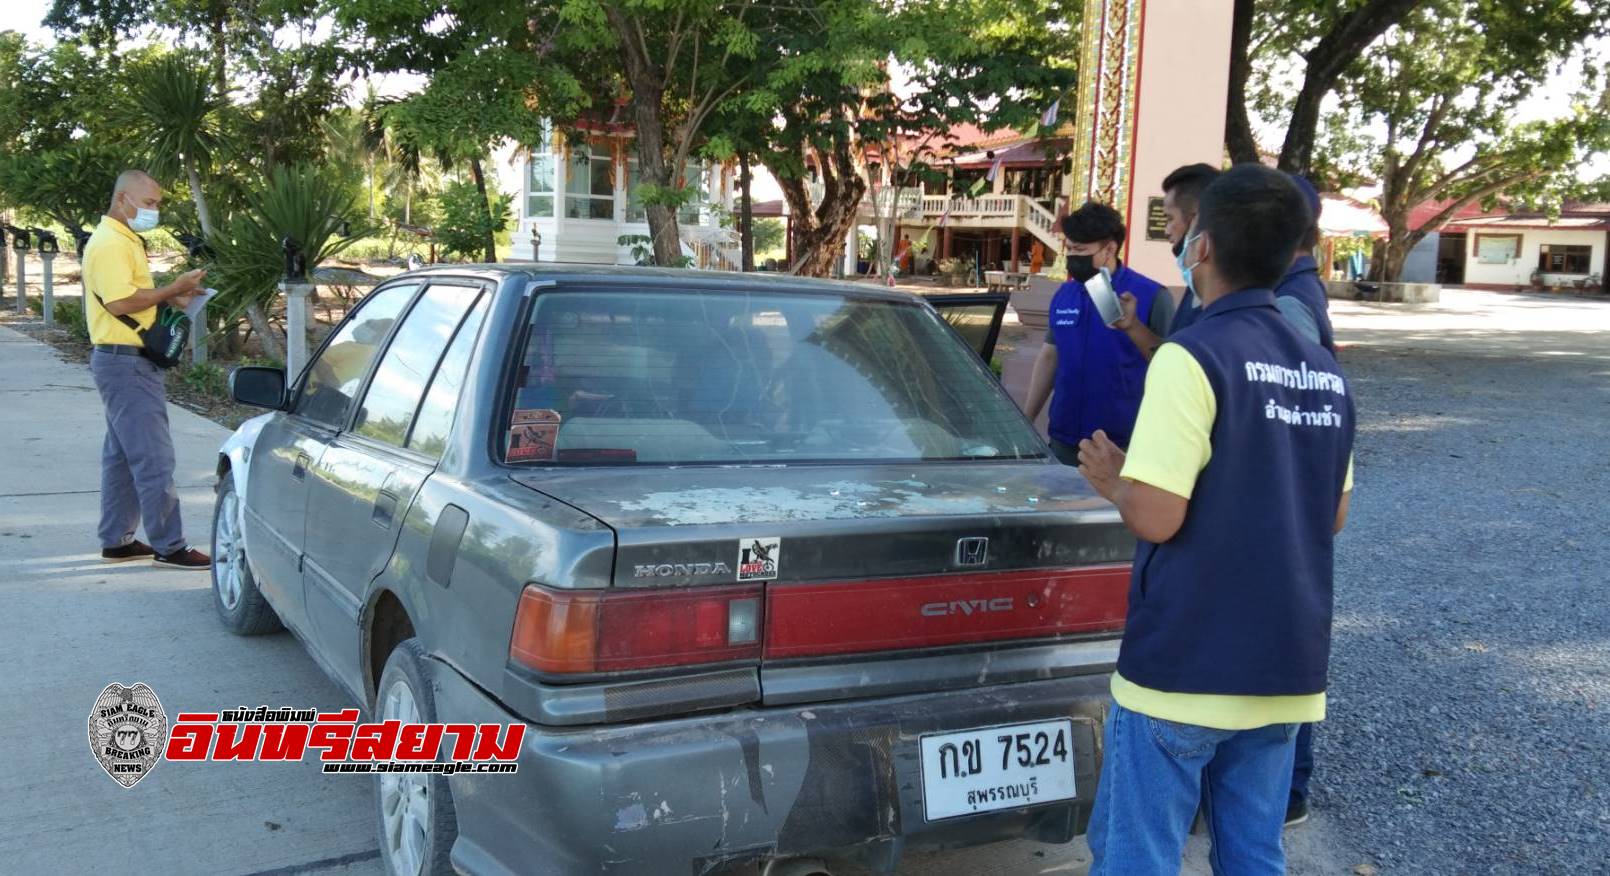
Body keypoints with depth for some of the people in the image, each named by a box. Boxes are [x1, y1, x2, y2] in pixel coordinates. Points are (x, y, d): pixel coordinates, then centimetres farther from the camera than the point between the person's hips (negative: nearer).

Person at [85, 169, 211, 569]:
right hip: (125, 361, -11)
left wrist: (170, 297, 6)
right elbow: (120, 301, -25)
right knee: (154, 457, -10)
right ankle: (169, 546, -6)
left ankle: (116, 540, 23)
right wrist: (173, 289, -17)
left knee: (122, 454, 15)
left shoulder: (124, 240, 18)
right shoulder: (109, 243, -16)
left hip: (127, 360, 11)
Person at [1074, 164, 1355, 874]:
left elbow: (1156, 517, -20)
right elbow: (1331, 515, 16)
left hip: (1183, 668, -7)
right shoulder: (1326, 374, 8)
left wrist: (1111, 479, 1)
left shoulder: (1193, 357, -14)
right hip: (1284, 668, 7)